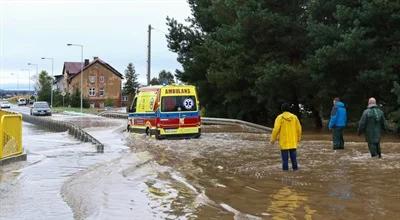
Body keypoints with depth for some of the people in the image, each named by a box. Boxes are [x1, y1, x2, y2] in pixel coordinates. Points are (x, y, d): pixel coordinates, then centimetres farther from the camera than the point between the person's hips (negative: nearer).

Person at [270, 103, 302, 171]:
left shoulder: (280, 117, -8)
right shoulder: (294, 117, 1)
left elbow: (276, 129, -14)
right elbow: (299, 128, 3)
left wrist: (273, 139, -6)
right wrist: (298, 138, 16)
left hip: (283, 139, -3)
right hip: (292, 139, 3)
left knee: (285, 153, 0)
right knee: (293, 153, 10)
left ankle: (285, 168, -2)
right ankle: (295, 167, 10)